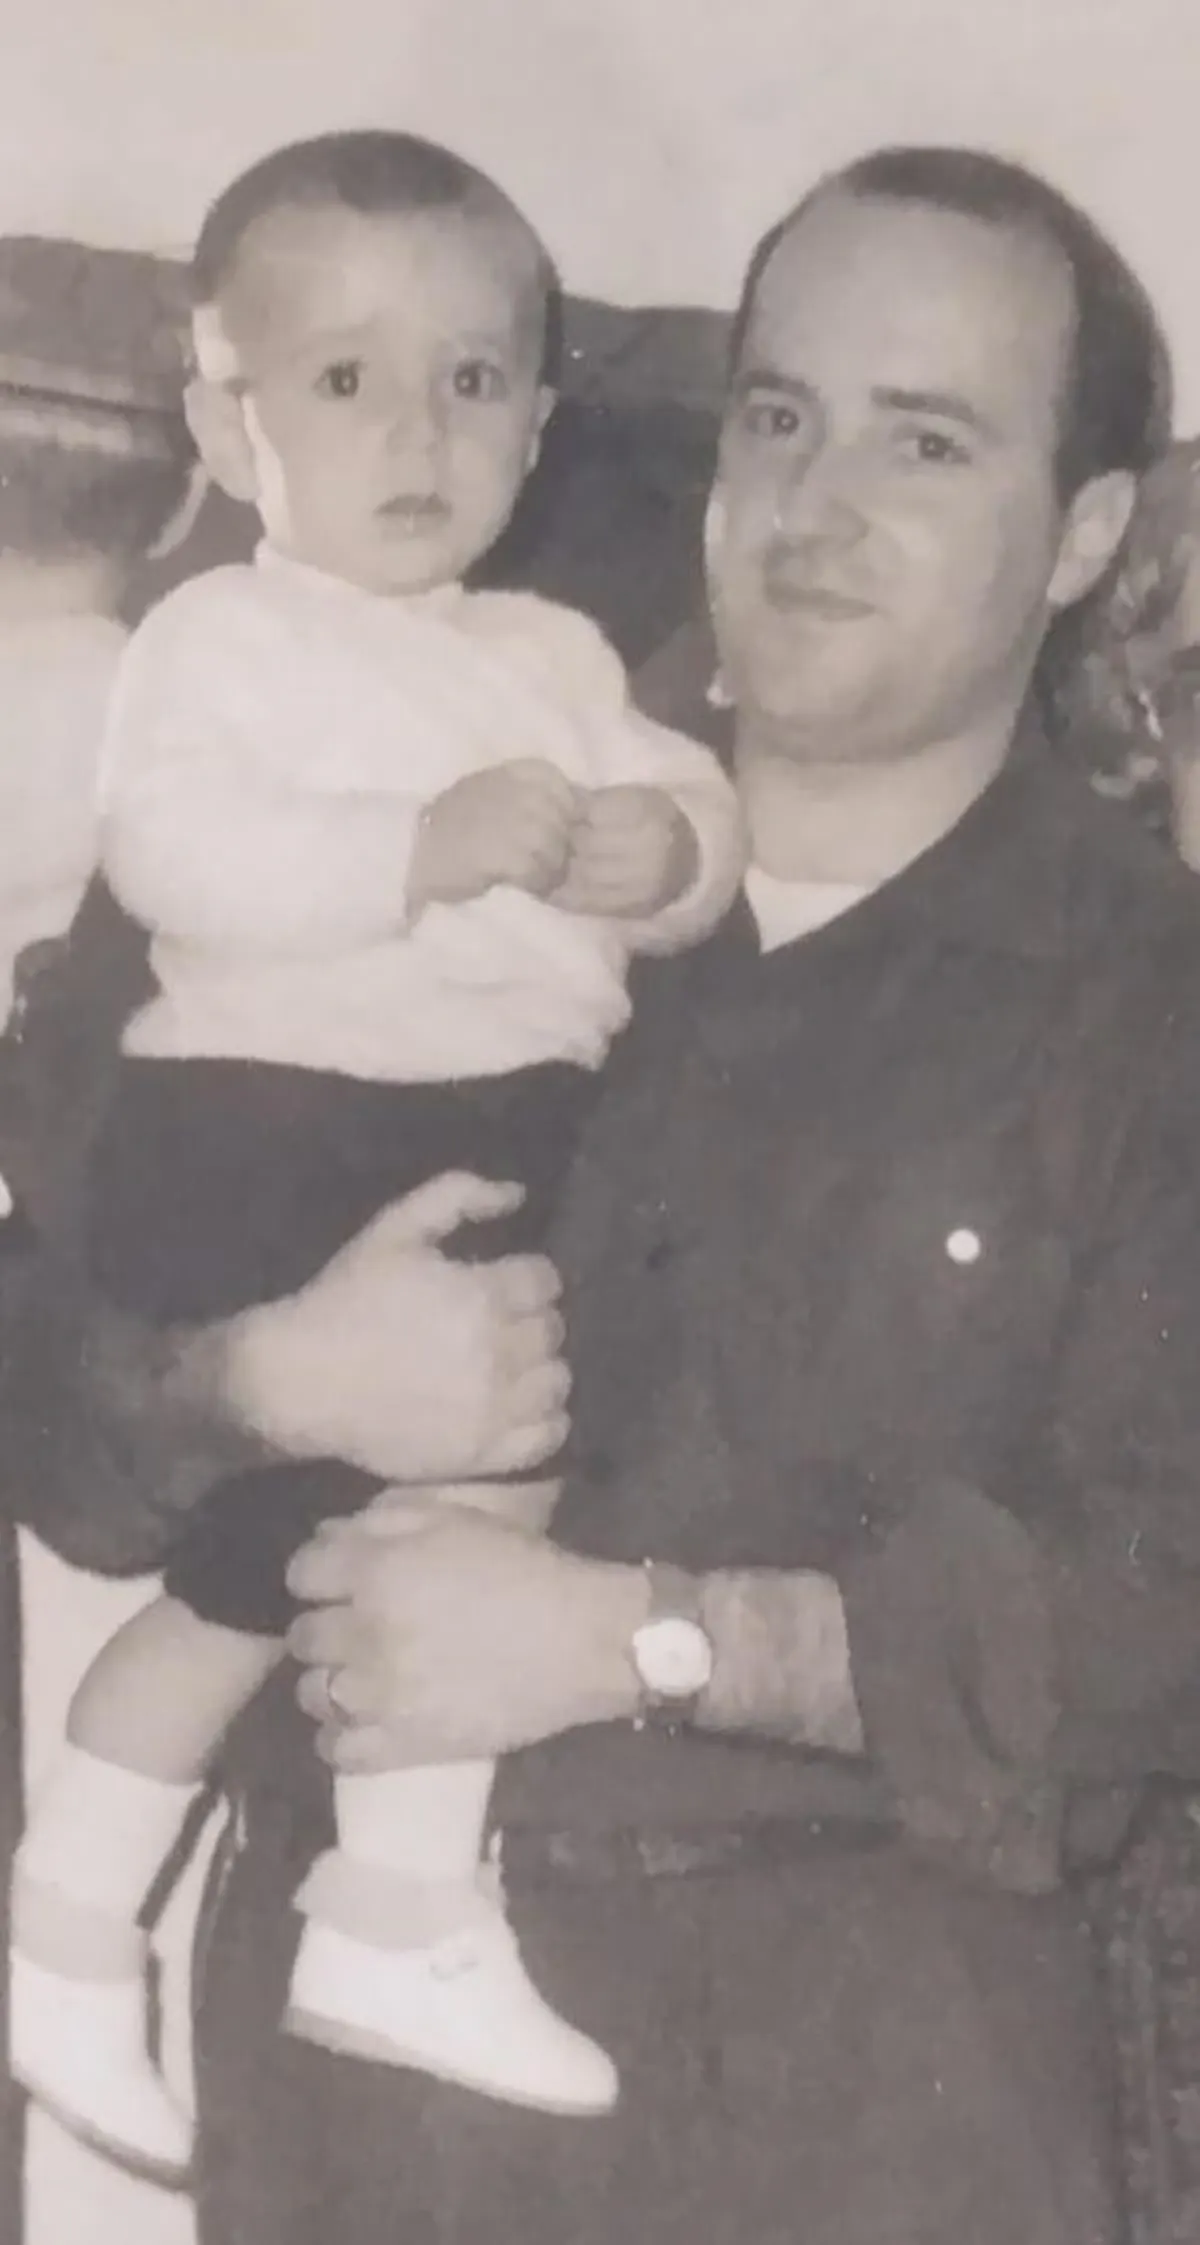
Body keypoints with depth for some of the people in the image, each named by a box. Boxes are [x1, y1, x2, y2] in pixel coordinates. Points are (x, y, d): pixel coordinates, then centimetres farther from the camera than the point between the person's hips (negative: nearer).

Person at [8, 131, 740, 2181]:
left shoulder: (554, 653, 16)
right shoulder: (220, 634, -5)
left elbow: (693, 817, 10)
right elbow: (170, 852, -21)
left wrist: (662, 850, -13)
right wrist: (427, 847, -26)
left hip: (503, 1140, 7)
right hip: (264, 1132, -7)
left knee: (480, 1509, 9)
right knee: (258, 1563, -4)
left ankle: (403, 1919, 25)